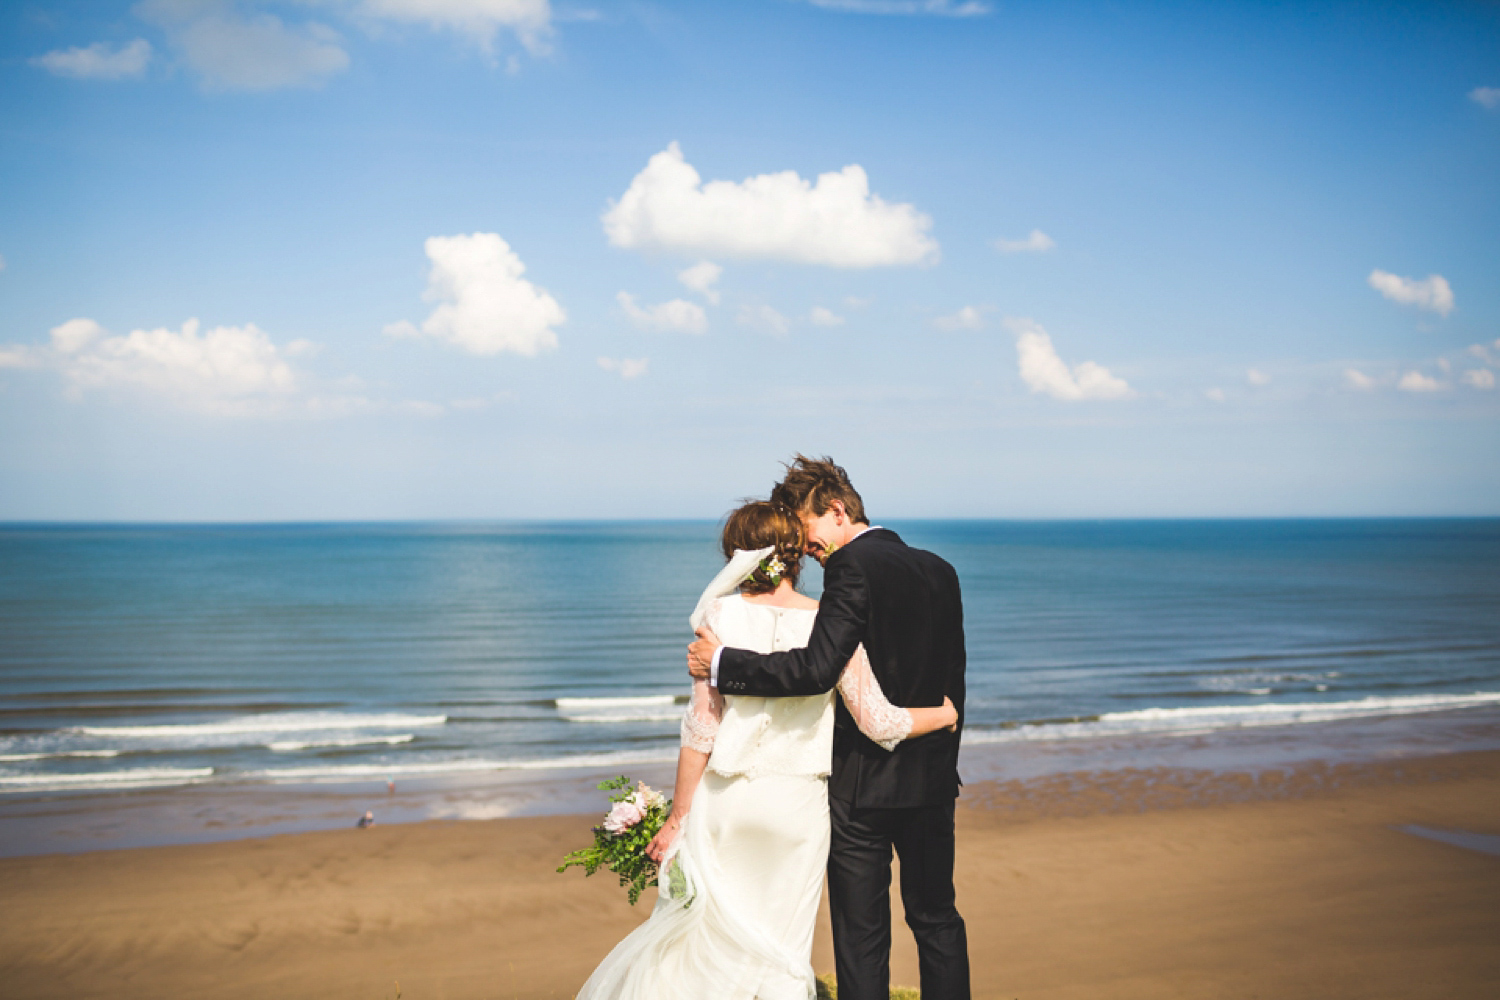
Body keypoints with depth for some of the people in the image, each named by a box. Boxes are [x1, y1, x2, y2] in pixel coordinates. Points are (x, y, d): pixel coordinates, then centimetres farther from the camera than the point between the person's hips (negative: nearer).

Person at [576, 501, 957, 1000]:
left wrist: (678, 816, 0)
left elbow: (702, 725, -7)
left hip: (724, 795, 0)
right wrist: (944, 714, 15)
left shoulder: (721, 613, -7)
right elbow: (878, 722, -4)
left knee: (695, 936, 15)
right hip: (797, 802, 0)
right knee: (783, 953, 13)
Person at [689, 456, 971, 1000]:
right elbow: (952, 680, 13)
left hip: (863, 782, -7)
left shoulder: (852, 565, -16)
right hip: (934, 781, 7)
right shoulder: (941, 570, 8)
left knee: (862, 938, 5)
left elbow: (817, 670, -27)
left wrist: (720, 663, -19)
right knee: (937, 919, 20)